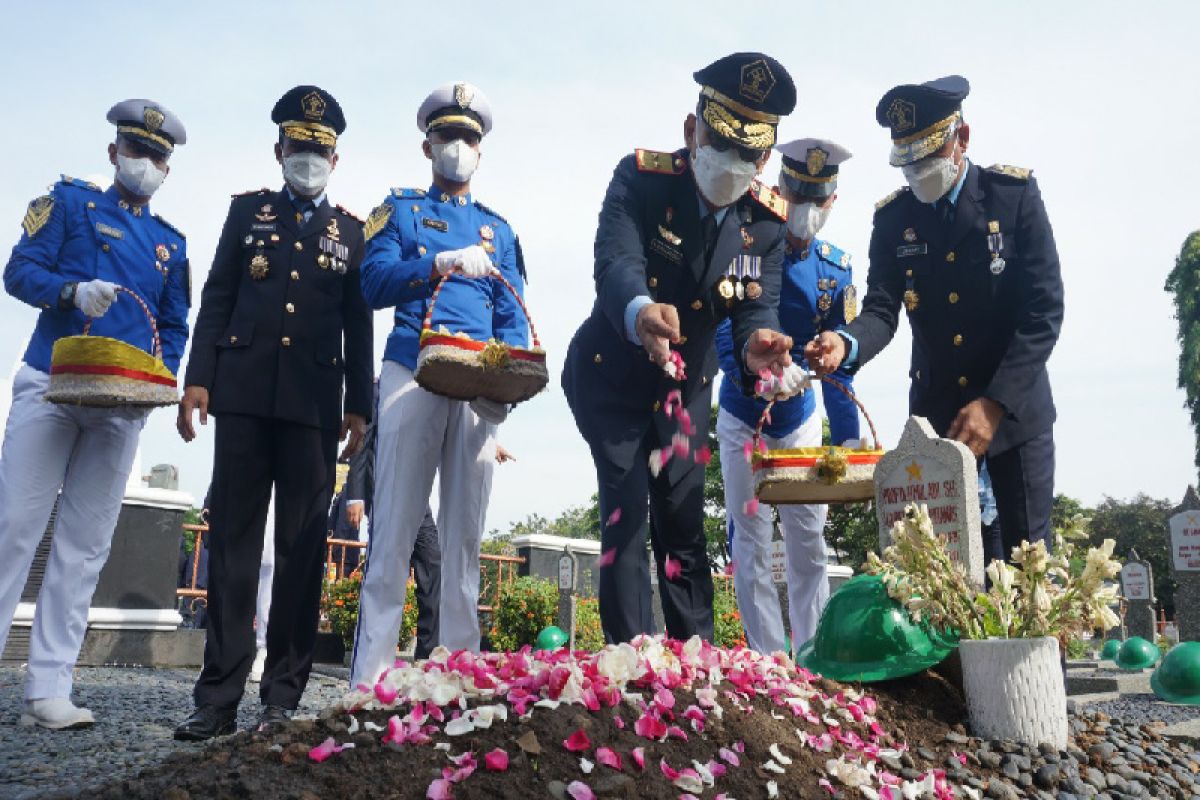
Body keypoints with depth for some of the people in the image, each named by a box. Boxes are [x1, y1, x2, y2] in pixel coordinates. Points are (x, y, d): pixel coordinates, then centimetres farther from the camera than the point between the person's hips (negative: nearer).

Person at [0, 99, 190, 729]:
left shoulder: (171, 243, 17)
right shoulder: (70, 202, 10)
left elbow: (176, 328, 15)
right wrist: (74, 291, -19)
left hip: (123, 406, 3)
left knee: (84, 547, 2)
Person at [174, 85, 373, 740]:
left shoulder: (351, 231, 15)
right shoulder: (247, 210, 16)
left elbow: (358, 327, 10)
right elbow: (216, 300, 9)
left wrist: (359, 406, 3)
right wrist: (198, 379, -1)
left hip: (313, 404, 0)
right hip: (242, 393, 0)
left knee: (301, 547, 0)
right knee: (233, 539, 0)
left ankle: (283, 697, 5)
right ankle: (219, 696, 4)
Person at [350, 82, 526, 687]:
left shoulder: (498, 230, 21)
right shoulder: (400, 209, 15)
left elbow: (514, 318, 12)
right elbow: (374, 284, -1)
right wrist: (441, 263, -15)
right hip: (412, 375, -3)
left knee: (465, 534, 3)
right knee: (395, 528, -6)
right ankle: (369, 679, -3)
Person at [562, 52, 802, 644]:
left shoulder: (766, 217, -9)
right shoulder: (641, 178, -21)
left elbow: (757, 306, -17)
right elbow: (615, 264, -36)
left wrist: (757, 345, -43)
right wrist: (640, 312, -60)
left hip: (687, 384, 4)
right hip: (611, 374, -3)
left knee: (683, 519, 6)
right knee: (626, 509, -10)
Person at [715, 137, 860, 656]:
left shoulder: (836, 269, -3)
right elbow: (724, 335, -21)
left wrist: (848, 442, -10)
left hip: (802, 423, 3)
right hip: (743, 422, -3)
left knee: (809, 543, 6)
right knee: (751, 544, 0)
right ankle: (770, 662, 9)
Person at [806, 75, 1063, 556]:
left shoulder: (1014, 193, -9)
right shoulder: (892, 218, 0)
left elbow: (1044, 311, -13)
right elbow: (881, 310, -9)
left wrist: (996, 404, -21)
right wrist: (846, 344, -33)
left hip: (1016, 406, -2)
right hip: (935, 411, 2)